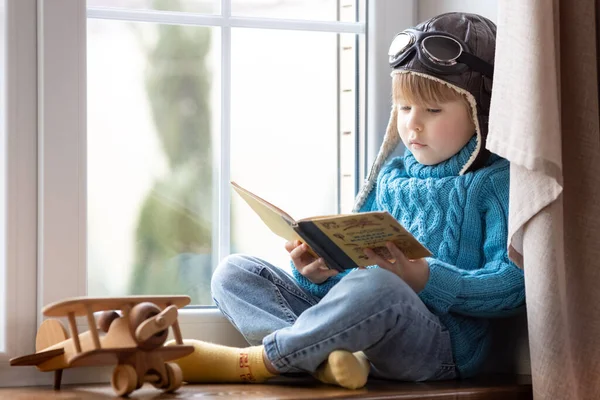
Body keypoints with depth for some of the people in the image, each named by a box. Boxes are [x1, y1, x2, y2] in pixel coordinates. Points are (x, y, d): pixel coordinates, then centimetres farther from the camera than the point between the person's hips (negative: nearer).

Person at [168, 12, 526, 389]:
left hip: (440, 346, -7)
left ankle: (252, 362, -25)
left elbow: (511, 285, -9)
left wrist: (425, 278, -22)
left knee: (376, 286, -41)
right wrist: (319, 275, -1)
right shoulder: (390, 177, 22)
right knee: (235, 271, -3)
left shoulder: (496, 182, 2)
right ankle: (326, 356, -29)